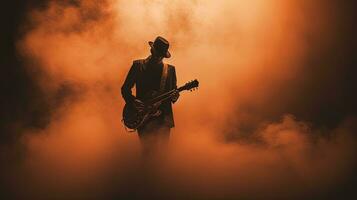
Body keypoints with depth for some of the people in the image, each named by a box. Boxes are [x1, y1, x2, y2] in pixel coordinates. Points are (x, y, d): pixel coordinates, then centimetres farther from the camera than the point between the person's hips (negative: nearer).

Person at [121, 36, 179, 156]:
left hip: (164, 118, 2)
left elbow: (173, 90, 15)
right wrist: (133, 101, -11)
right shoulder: (138, 65, 6)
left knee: (162, 149, 1)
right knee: (148, 150, -7)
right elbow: (125, 89, 6)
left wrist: (174, 96, -8)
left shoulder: (170, 69, 12)